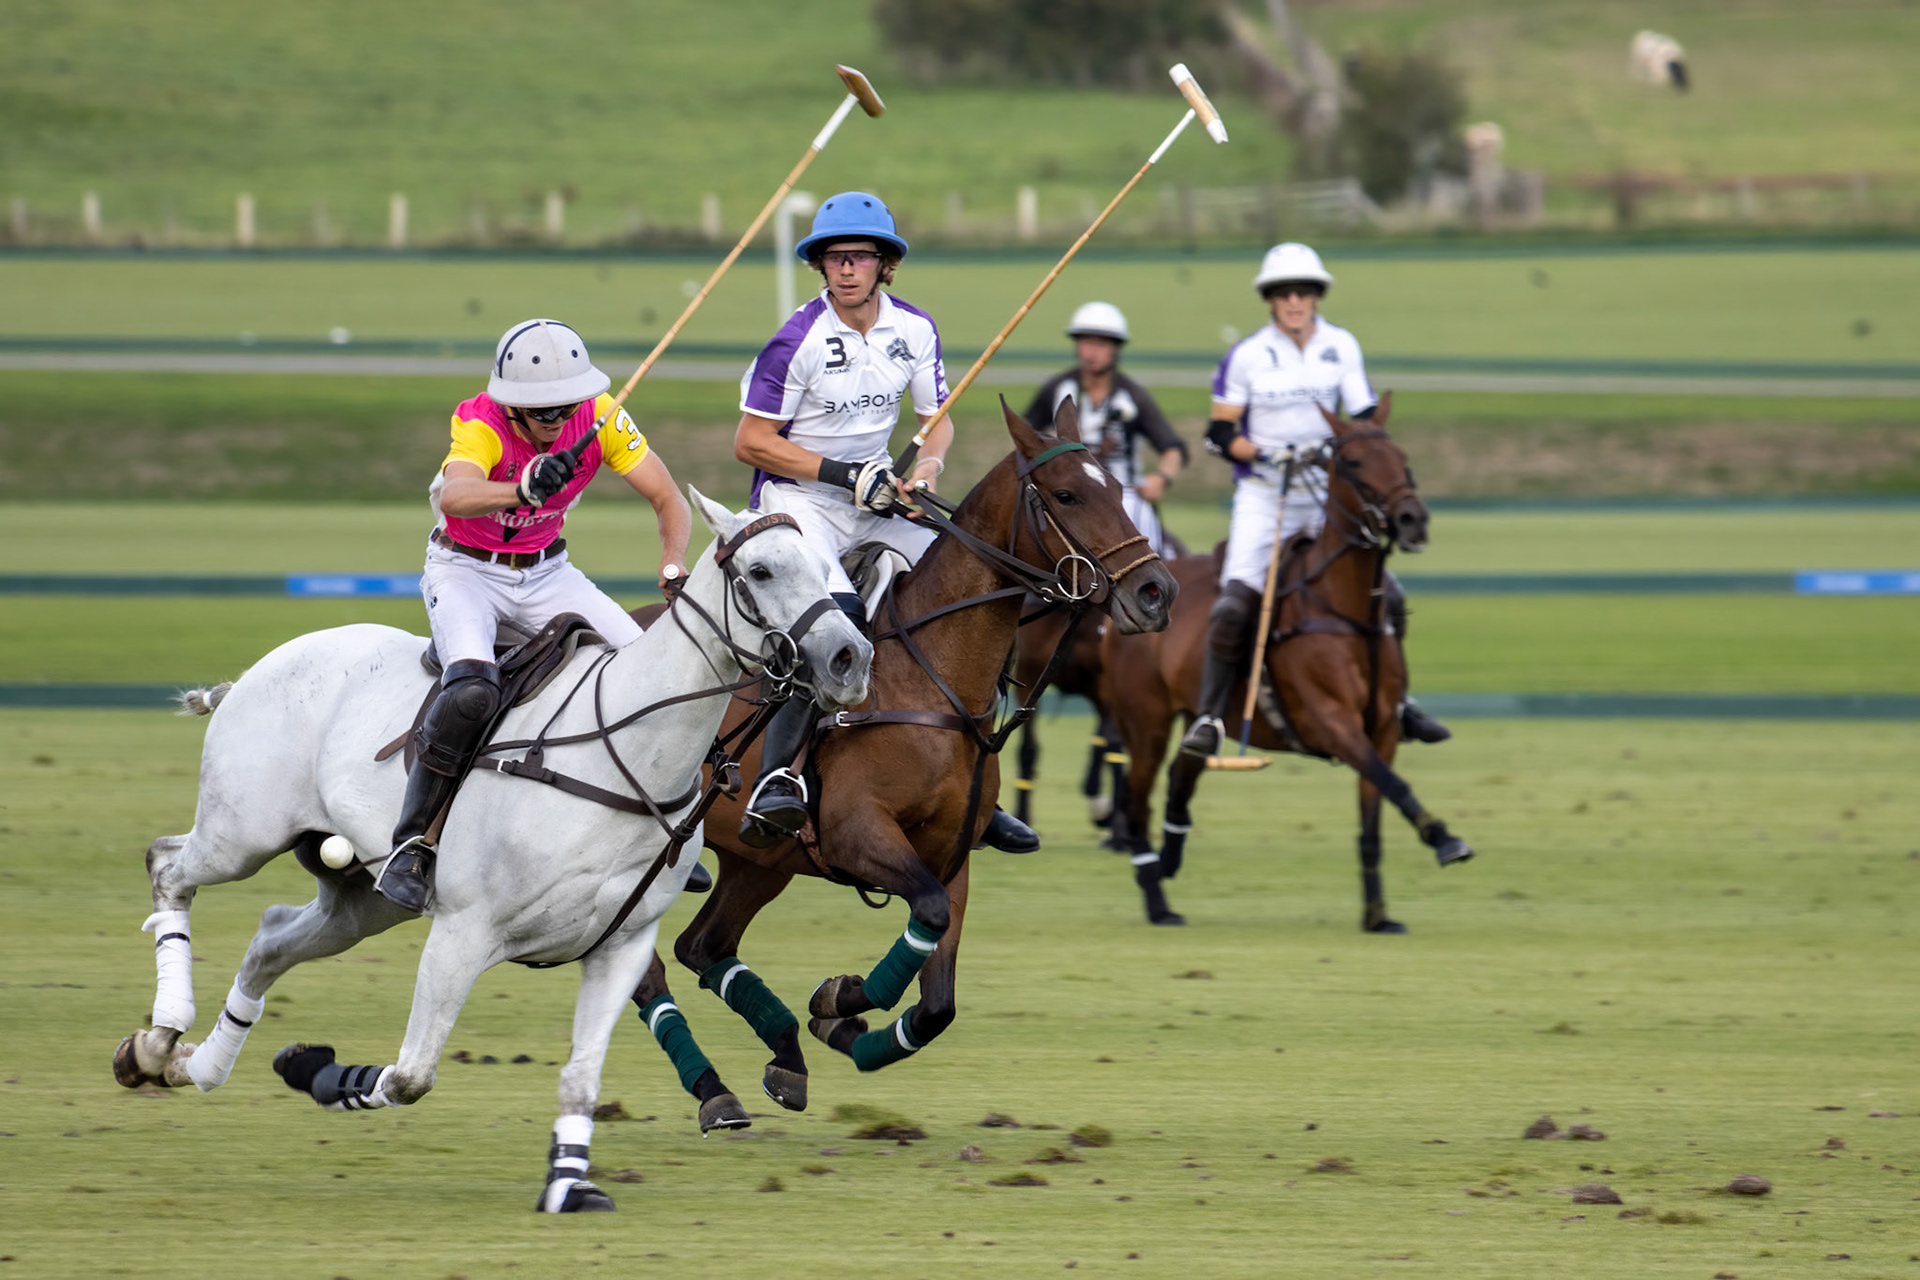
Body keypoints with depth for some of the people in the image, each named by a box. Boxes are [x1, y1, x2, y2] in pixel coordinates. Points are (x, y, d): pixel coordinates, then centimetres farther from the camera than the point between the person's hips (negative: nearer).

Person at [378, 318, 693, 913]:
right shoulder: (479, 424, -28)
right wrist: (522, 490, -69)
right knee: (471, 689, -33)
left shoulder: (599, 417, -16)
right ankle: (412, 842, -21)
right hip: (465, 570, -4)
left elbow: (668, 500, -10)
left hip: (546, 573, 5)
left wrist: (673, 567, -29)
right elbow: (453, 494, -50)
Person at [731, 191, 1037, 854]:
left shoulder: (915, 330, 2)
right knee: (832, 612, -34)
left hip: (876, 505, 7)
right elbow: (751, 442, -13)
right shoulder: (799, 340, -15)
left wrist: (927, 466, -11)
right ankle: (776, 780, -41)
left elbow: (939, 420, 12)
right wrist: (841, 473, -19)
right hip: (797, 499, -7)